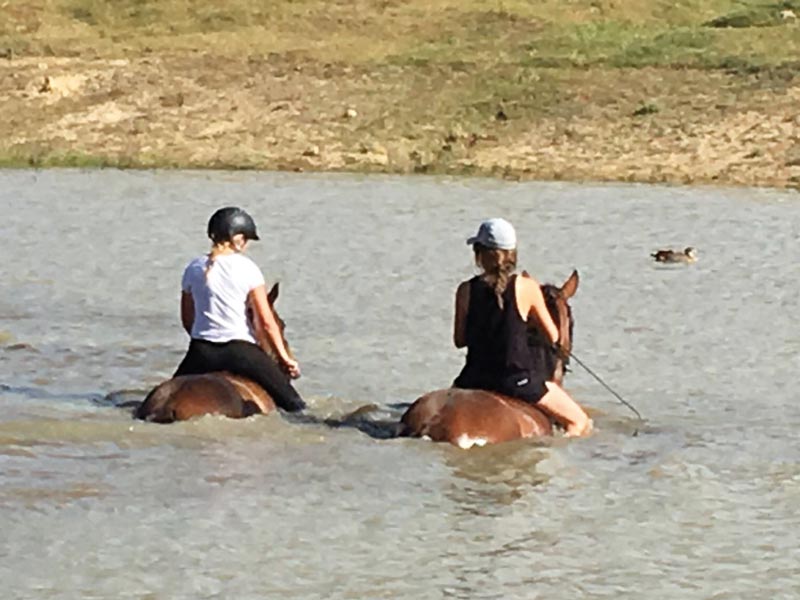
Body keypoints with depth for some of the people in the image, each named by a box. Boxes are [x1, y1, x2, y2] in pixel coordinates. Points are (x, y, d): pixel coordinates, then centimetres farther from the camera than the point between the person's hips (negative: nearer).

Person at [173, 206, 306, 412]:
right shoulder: (247, 268, -5)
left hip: (201, 350, 3)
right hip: (240, 350, -3)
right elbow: (267, 322, -5)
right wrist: (285, 358, 2)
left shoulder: (194, 268, 6)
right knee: (294, 406, 1)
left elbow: (187, 319, 14)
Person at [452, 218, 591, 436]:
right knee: (580, 422, 12)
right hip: (517, 379, -2)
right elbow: (553, 337, 2)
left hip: (475, 378, 2)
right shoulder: (527, 287, -8)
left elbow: (459, 340, 4)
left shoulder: (466, 290, -4)